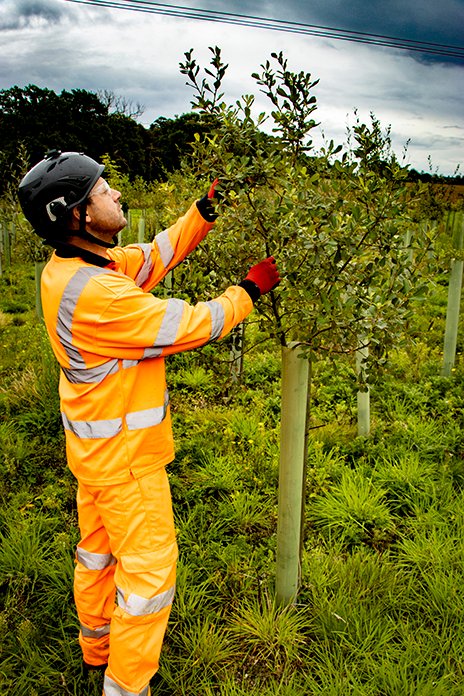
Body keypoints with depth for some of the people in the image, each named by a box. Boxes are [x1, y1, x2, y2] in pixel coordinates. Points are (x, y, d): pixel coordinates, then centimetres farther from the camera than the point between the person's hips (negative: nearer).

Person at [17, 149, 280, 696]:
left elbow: (158, 253, 6)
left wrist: (206, 208, -2)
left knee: (99, 547, 26)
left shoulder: (70, 267, -1)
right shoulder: (95, 294, -32)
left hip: (95, 445, 10)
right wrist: (250, 288, -12)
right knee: (148, 567, 7)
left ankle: (97, 645, 49)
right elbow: (192, 326, -26)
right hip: (124, 454, -10)